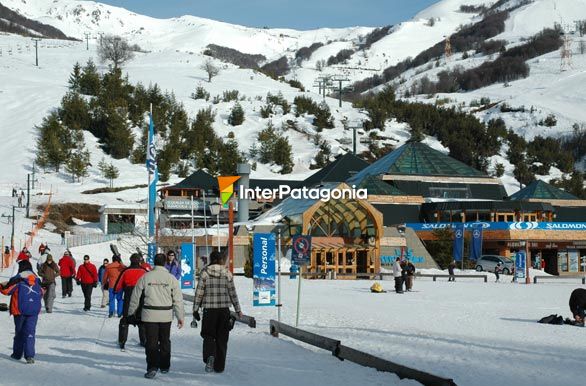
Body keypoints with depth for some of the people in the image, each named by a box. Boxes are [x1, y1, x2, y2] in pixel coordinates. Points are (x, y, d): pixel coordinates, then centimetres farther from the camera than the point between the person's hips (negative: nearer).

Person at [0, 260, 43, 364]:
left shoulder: (17, 279, -7)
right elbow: (41, 293, 17)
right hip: (34, 311, 2)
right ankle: (29, 355, -16)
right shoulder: (37, 280, 5)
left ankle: (17, 354, 24)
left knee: (19, 332, 15)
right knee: (30, 332, -2)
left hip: (20, 310, -2)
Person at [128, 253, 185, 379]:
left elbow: (135, 297, 4)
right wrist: (180, 316, 8)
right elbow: (178, 300, -1)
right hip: (166, 315, 1)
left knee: (151, 342, 1)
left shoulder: (145, 277, -3)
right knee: (165, 341, 16)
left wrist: (131, 312, 18)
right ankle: (164, 366, 25)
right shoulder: (171, 279, -3)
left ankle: (152, 367, -13)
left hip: (149, 314, -1)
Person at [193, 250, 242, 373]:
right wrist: (238, 310, 10)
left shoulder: (205, 272, -2)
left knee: (208, 335, 10)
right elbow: (232, 293, 2)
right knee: (222, 338, 10)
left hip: (209, 309, -1)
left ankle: (210, 356, -18)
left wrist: (195, 309, 4)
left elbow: (199, 292, -3)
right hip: (224, 309, 1)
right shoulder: (227, 273, 0)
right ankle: (219, 366, 13)